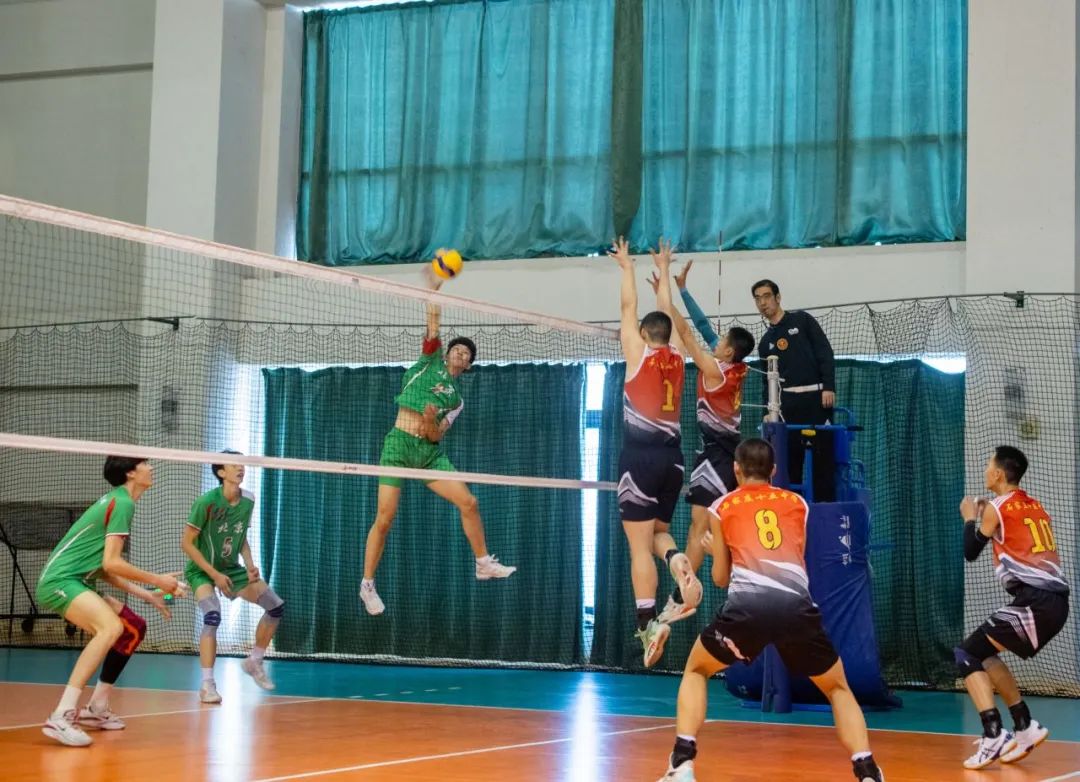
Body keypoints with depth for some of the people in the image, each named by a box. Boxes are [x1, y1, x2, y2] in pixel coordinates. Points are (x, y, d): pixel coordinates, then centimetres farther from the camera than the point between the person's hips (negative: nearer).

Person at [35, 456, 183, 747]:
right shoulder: (122, 502, -11)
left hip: (73, 582, 11)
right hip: (59, 580, -11)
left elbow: (103, 569, 21)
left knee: (134, 627, 14)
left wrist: (146, 595, 19)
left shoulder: (117, 501, 20)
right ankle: (61, 717, -38)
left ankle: (96, 709, 18)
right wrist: (158, 580, -8)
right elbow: (111, 563, -18)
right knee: (111, 626, -32)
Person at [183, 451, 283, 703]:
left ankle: (254, 661, 21)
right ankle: (207, 685, -23)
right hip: (202, 570, -6)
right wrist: (214, 574, -23)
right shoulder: (207, 502, -22)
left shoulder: (247, 500, -4)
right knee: (213, 616, -30)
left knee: (276, 607, 0)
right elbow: (187, 543, -18)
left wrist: (250, 566, -6)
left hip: (231, 569, 6)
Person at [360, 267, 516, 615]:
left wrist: (431, 422, -17)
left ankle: (484, 564, 13)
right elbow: (433, 324, -4)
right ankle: (367, 585, 4)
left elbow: (437, 435, 5)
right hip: (400, 445, -5)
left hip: (431, 452, 5)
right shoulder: (432, 359, 10)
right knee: (384, 519, -8)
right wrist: (434, 289, -16)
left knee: (468, 502, -4)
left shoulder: (456, 399, 17)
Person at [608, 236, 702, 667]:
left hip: (641, 456, -5)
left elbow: (629, 307, 8)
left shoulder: (639, 353, -1)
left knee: (639, 544, -5)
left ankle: (649, 621, -14)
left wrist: (627, 266, 21)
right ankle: (678, 560, -13)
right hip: (672, 456, 5)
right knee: (657, 531, 20)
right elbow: (666, 310, 23)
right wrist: (663, 268, 32)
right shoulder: (676, 356, 9)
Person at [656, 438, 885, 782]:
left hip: (747, 605, -1)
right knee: (838, 688, 22)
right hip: (797, 606, 1)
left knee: (695, 671, 26)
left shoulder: (722, 507, 22)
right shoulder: (798, 503, 26)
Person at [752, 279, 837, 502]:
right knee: (788, 459, 0)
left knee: (823, 457, -4)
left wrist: (829, 387, -12)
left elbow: (825, 353, -1)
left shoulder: (802, 320, 7)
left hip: (816, 397, -4)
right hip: (787, 402, 4)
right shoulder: (765, 342, 19)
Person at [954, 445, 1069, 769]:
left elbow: (970, 552, 6)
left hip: (1035, 602, -8)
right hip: (1056, 601, 8)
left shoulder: (997, 508, -2)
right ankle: (1025, 727, 22)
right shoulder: (1034, 505, 20)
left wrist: (971, 518, 22)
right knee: (983, 653, 23)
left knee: (966, 654, -5)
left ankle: (994, 736, -18)